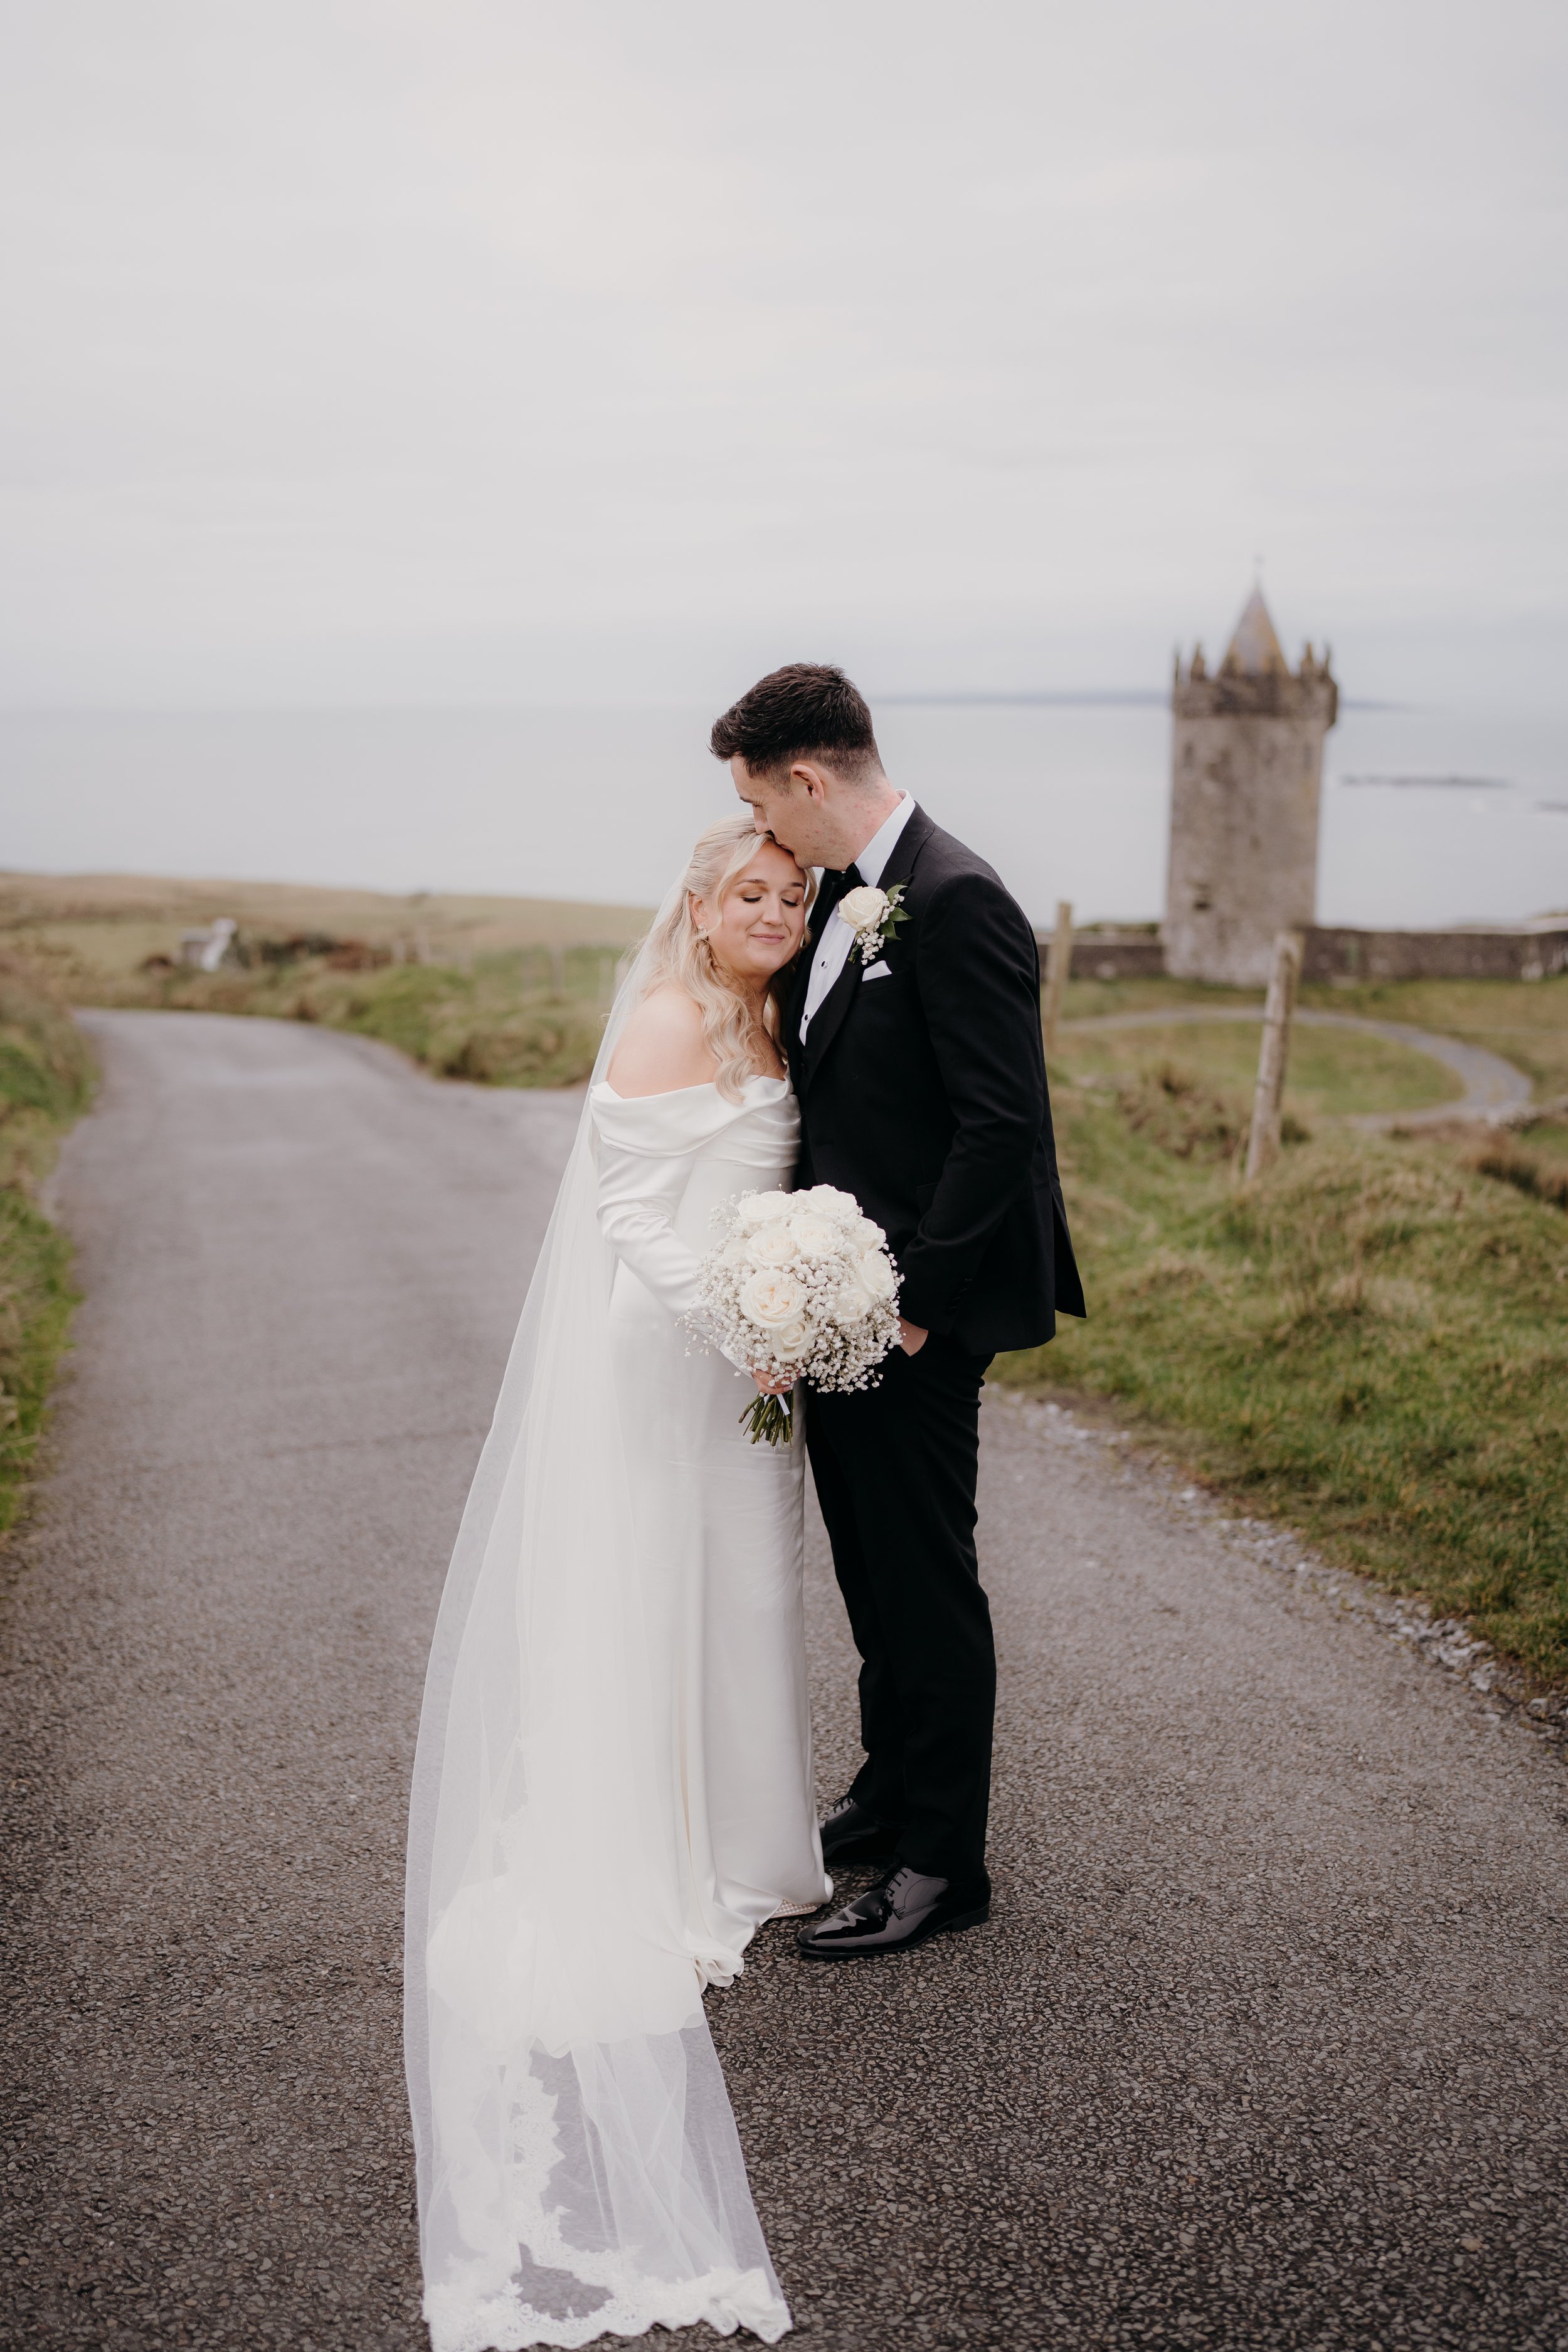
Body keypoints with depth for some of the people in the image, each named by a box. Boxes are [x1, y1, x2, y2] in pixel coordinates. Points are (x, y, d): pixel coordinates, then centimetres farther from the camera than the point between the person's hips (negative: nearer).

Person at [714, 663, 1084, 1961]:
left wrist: (917, 1299, -20)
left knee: (926, 1577, 2)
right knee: (873, 1568, 20)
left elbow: (1003, 1123, -22)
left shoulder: (956, 902, -19)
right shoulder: (843, 894, 10)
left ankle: (943, 1862, 16)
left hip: (914, 1316, -9)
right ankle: (891, 1793, 37)